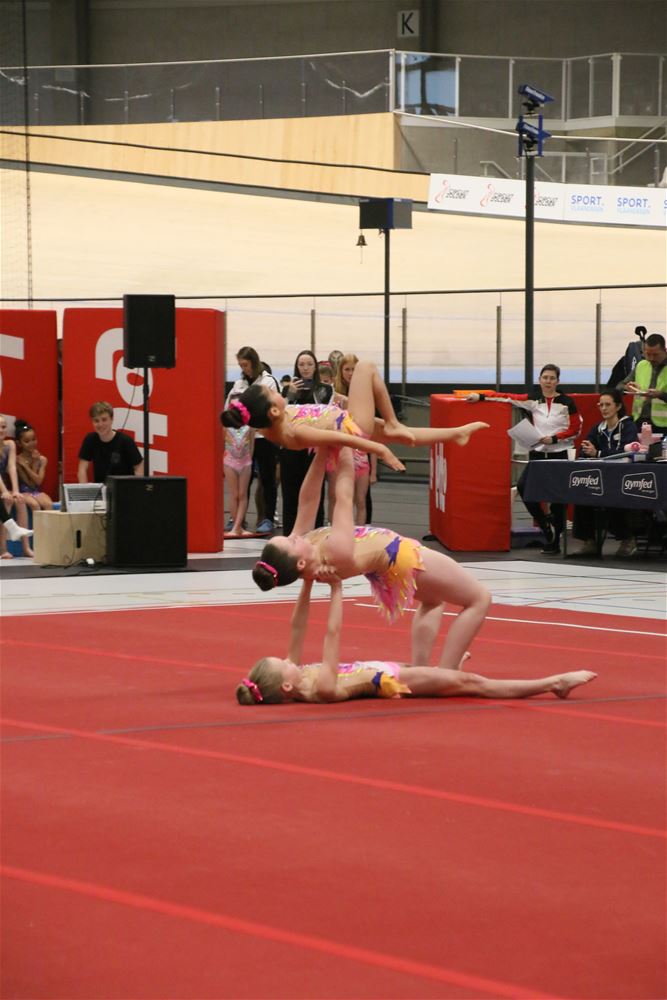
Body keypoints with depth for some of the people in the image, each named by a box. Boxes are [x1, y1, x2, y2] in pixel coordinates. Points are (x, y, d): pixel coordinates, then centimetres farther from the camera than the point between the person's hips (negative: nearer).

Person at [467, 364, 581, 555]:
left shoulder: (567, 402, -2)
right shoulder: (532, 399, 3)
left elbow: (575, 429, 1)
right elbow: (506, 397, -2)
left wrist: (554, 438, -12)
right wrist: (480, 396, -12)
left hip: (559, 455, -2)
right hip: (537, 453, 2)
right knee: (523, 486, -21)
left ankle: (554, 542, 12)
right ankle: (543, 521, 1)